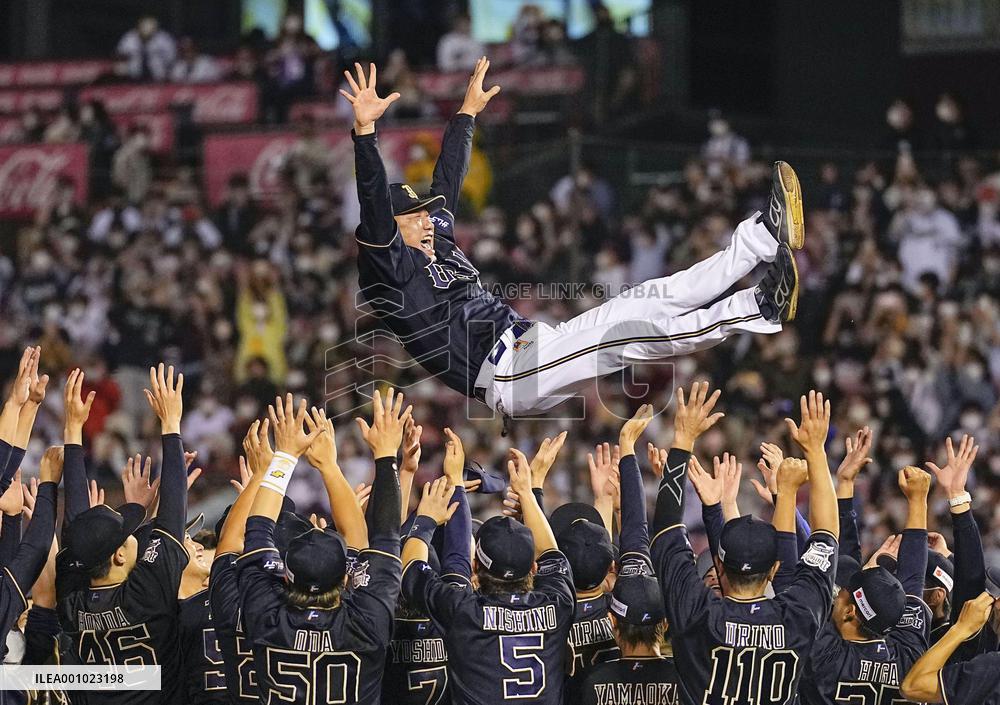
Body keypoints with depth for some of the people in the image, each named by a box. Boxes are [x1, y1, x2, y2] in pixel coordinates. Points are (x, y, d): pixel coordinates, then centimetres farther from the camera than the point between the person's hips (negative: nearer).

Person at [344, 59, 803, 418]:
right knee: (629, 328, -25)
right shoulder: (390, 271, -2)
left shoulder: (436, 246, 24)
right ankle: (761, 307, -35)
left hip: (533, 349, 10)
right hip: (506, 376, -10)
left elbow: (446, 183, 36)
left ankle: (764, 236, -6)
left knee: (652, 298, 0)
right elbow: (375, 207, -18)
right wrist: (365, 130, -31)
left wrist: (468, 113, 46)